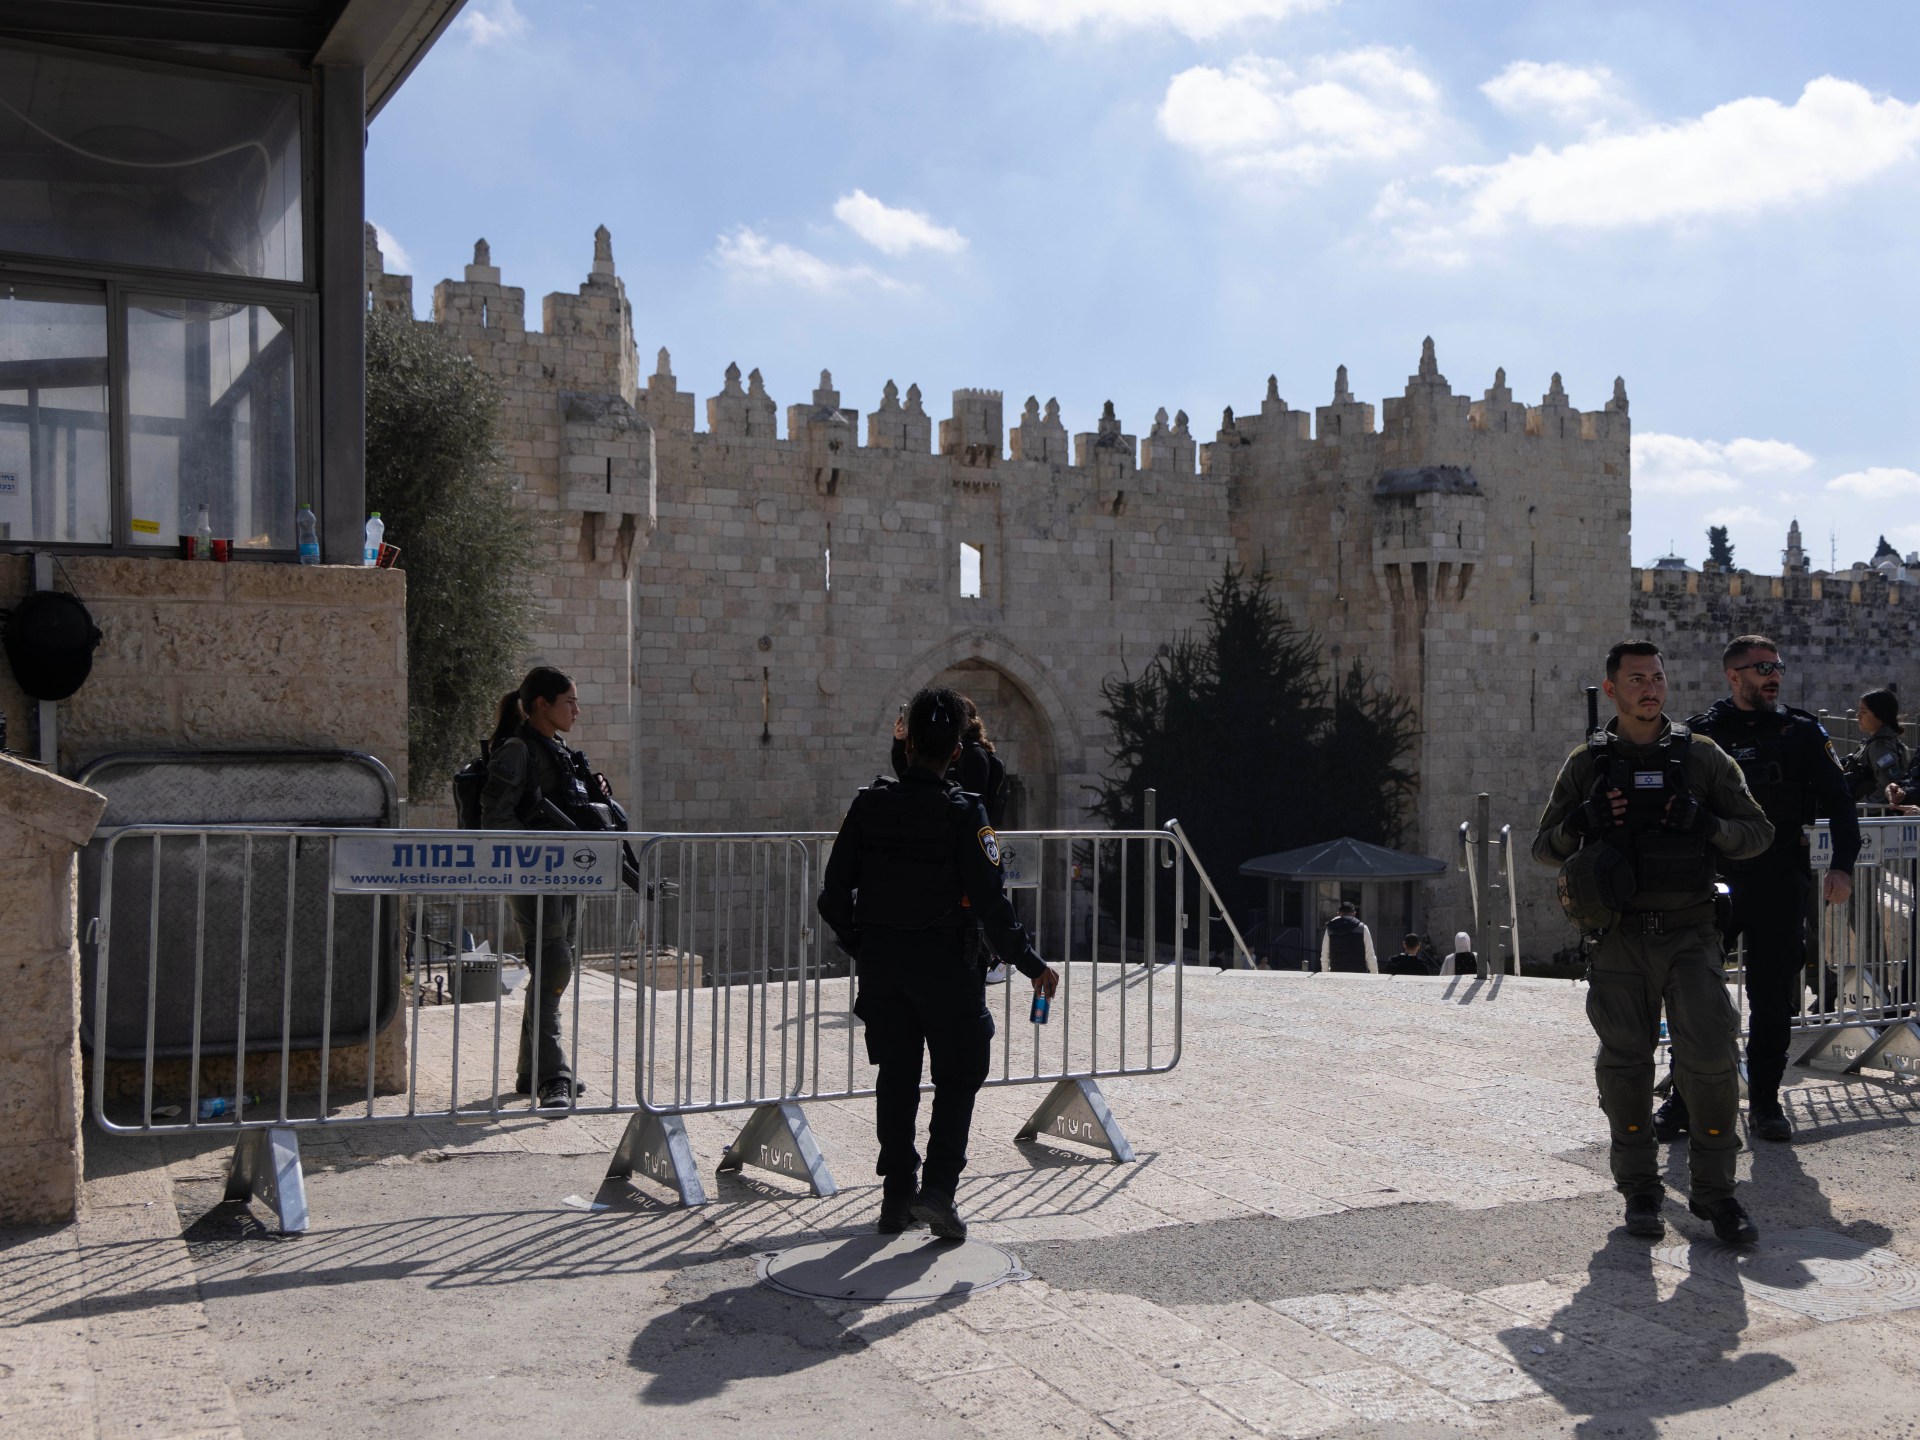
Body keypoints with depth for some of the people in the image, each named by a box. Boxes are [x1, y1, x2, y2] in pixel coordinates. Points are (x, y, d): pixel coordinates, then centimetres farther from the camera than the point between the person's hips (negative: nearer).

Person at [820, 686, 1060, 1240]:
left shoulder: (869, 804, -2)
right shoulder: (963, 813, -13)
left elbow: (834, 894, 1)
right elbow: (991, 903, -16)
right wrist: (1032, 965, -6)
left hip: (879, 960, 4)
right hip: (942, 962, -4)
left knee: (896, 1074, 14)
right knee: (958, 1075, 9)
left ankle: (897, 1195, 17)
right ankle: (938, 1189, -2)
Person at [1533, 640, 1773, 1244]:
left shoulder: (1702, 757, 5)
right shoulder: (1587, 764, 7)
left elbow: (1758, 832, 7)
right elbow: (1543, 849, 10)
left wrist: (1705, 823, -12)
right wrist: (1582, 821, -11)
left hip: (1690, 934, 0)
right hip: (1619, 940, 1)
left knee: (1710, 1059, -8)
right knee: (1625, 1064, 4)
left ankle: (1715, 1190, 7)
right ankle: (1640, 1190, 17)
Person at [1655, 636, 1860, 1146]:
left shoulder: (1802, 731, 7)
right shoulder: (1701, 733, 3)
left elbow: (1837, 801, 7)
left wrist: (1842, 865, -5)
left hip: (1780, 884, 1)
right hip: (1712, 881, -1)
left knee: (1774, 998, 5)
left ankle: (1765, 1102, 18)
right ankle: (1685, 1098, 12)